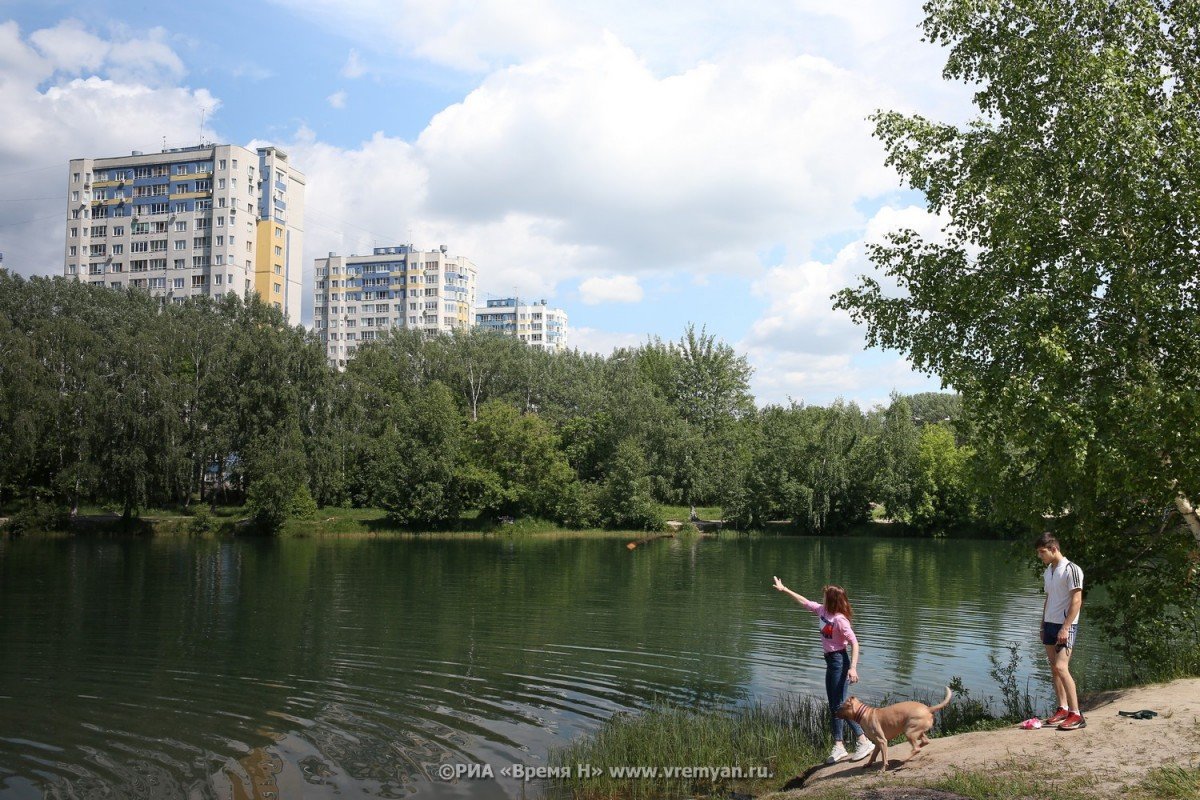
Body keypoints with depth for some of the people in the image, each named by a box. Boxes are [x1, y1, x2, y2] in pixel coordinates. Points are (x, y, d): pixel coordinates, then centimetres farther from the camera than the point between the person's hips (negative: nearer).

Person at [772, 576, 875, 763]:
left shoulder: (839, 619, -21)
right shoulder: (823, 611, 4)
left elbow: (854, 643, -22)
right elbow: (804, 601, 19)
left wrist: (853, 667, -30)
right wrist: (784, 589, 23)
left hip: (839, 661, -9)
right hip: (830, 661, 9)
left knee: (840, 705, -9)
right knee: (834, 706, 10)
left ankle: (864, 742, -4)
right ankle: (838, 746, 15)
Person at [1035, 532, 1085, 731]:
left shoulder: (1071, 570, -12)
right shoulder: (1048, 571, 14)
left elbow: (1076, 601, -16)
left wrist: (1065, 628, -20)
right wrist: (1043, 625, 16)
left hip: (1065, 626, -8)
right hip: (1049, 624, 8)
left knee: (1061, 667, -16)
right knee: (1054, 669, 9)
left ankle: (1076, 715, -13)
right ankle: (1063, 709, 17)